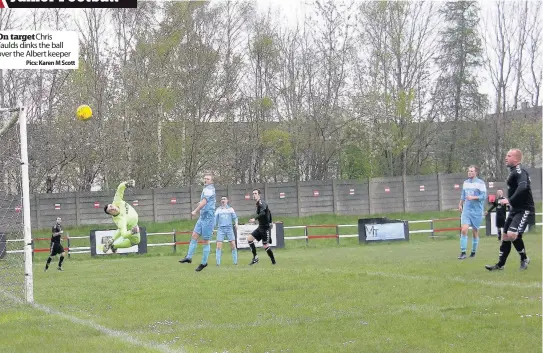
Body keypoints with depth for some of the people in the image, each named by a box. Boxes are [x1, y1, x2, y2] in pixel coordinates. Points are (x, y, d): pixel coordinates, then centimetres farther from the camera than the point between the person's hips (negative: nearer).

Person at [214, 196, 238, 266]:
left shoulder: (230, 209, 10)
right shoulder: (218, 210, 11)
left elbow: (234, 217, 8)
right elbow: (215, 219, 13)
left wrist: (236, 223, -9)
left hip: (229, 228, 0)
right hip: (220, 229, 0)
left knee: (233, 244, -6)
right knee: (219, 245, -10)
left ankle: (235, 261, 5)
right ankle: (218, 262, -7)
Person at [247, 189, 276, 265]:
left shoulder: (261, 203, -15)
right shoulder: (258, 203, 13)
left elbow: (262, 213, -33)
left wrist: (254, 219, -43)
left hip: (266, 227, -9)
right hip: (261, 227, 9)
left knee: (265, 245, -6)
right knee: (249, 238, -2)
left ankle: (273, 261, 7)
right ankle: (255, 257, -3)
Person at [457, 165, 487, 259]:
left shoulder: (480, 183, -7)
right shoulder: (465, 183, 10)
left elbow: (484, 196, -12)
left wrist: (473, 197, -22)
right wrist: (460, 204, 26)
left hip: (477, 211, -3)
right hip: (466, 210, 3)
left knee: (475, 232, 6)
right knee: (464, 230, -12)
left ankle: (473, 252, 20)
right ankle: (463, 252, -12)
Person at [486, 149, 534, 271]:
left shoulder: (520, 172, -16)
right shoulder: (513, 172, 15)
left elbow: (523, 187, -33)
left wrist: (510, 200, -31)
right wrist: (510, 202, 16)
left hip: (524, 210, -10)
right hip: (515, 210, 10)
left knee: (512, 234, -23)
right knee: (505, 237, 10)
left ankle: (524, 259, -2)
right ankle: (500, 265, 18)